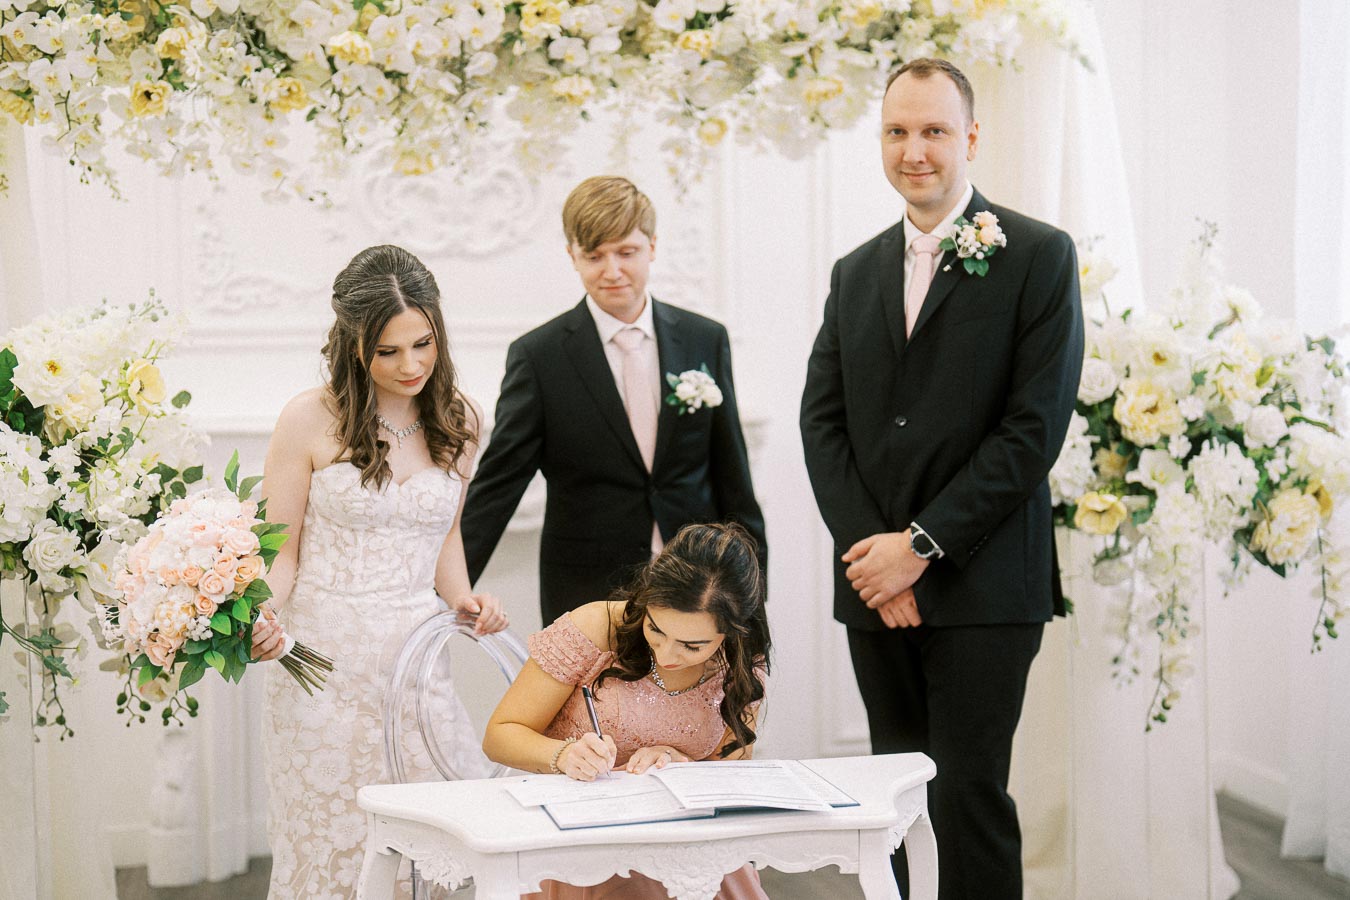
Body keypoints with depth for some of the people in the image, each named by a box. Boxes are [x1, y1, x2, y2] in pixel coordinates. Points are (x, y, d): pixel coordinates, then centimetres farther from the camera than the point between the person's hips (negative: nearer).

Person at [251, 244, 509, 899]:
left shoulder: (456, 420, 7)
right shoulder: (311, 419, -5)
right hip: (326, 660, -3)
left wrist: (461, 597, 0)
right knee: (332, 844, 2)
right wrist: (260, 621, -21)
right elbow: (280, 549, -3)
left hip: (417, 656, 3)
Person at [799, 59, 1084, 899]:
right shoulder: (856, 273, 16)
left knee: (969, 791, -7)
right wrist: (869, 547, -6)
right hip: (876, 585, 5)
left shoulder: (1038, 256, -1)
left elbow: (1035, 427, -9)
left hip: (981, 585, -5)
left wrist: (923, 545, -13)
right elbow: (822, 421, 9)